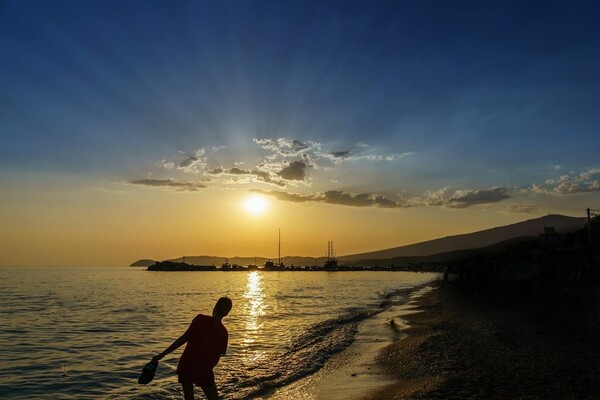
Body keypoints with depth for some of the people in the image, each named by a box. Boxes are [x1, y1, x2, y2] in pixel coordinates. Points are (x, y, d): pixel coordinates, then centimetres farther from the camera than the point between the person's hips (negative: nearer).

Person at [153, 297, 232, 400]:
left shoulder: (200, 319, -8)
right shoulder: (223, 332, -4)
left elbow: (184, 338, -14)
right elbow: (219, 355, 4)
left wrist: (162, 354, -12)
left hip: (185, 365, 1)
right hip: (204, 370, -1)